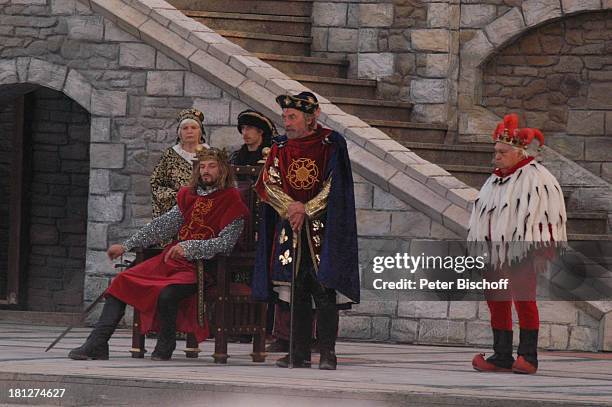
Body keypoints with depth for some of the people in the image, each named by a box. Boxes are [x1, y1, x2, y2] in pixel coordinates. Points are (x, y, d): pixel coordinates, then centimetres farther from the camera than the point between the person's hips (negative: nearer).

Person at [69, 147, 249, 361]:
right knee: (122, 282, -9)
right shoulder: (190, 196, 17)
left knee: (166, 295, -34)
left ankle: (165, 346, -8)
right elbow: (162, 225, 18)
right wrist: (126, 246, 13)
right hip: (172, 260, 7)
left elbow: (225, 243, -13)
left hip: (201, 268, -7)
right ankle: (97, 344, -14)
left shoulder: (232, 201, -2)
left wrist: (189, 247, -23)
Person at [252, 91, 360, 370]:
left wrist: (306, 210, -11)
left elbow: (334, 187, -6)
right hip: (289, 229, 4)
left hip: (322, 229, -4)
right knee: (297, 293, 4)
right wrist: (291, 206, -12)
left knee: (323, 290, -9)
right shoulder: (280, 148, 10)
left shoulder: (331, 145, -3)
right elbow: (267, 184, 3)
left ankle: (328, 354, -7)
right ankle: (300, 354, 8)